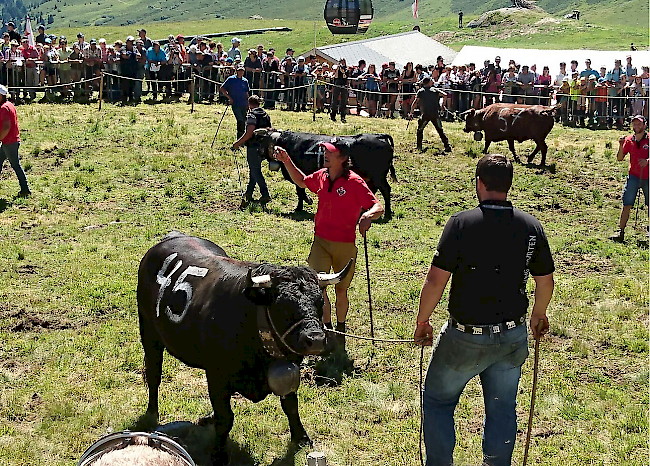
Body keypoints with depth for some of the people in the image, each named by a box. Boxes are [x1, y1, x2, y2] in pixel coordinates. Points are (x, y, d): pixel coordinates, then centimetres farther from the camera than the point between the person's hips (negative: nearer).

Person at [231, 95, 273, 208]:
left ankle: (265, 195, -8)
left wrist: (238, 143, -18)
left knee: (255, 171, -3)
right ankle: (249, 193, 27)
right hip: (263, 146, 8)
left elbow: (249, 133, -24)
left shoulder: (251, 115, -14)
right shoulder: (266, 115, 10)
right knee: (254, 169, 18)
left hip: (253, 146, -8)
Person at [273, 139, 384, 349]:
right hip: (321, 241, 3)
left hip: (345, 245, -3)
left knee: (341, 290, 11)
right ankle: (327, 328, 3)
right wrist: (287, 161, 13)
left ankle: (340, 329, 34)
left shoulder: (354, 182, -15)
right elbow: (302, 181, 24)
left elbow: (378, 207, -19)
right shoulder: (321, 177, 2)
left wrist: (367, 216, -41)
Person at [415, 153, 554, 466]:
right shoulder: (531, 226, -4)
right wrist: (539, 314, 25)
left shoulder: (461, 223, -16)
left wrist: (422, 321, -2)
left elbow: (436, 279, -16)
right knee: (502, 410, 18)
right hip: (513, 337, 4)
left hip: (465, 337, -3)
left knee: (437, 400, 16)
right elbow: (545, 281, 5)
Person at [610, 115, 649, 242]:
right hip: (633, 177, 1)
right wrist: (621, 146, -11)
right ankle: (620, 232, -6)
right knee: (627, 205, -6)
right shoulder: (629, 140, 5)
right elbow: (620, 158, 5)